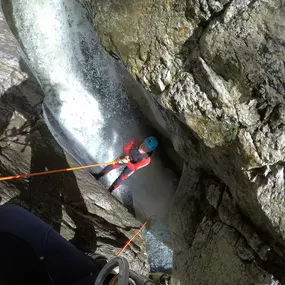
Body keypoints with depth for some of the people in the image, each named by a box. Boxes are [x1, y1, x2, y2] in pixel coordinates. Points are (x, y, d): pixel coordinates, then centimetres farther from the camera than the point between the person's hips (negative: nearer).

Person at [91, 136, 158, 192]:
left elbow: (134, 167, -30)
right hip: (126, 157, 2)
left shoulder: (146, 159, -41)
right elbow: (125, 148, -15)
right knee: (111, 166, 11)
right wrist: (126, 155, -32)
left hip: (132, 166, -2)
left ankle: (109, 191, 34)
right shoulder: (135, 142, -36)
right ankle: (98, 176, 39)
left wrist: (127, 162, -45)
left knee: (120, 179, 8)